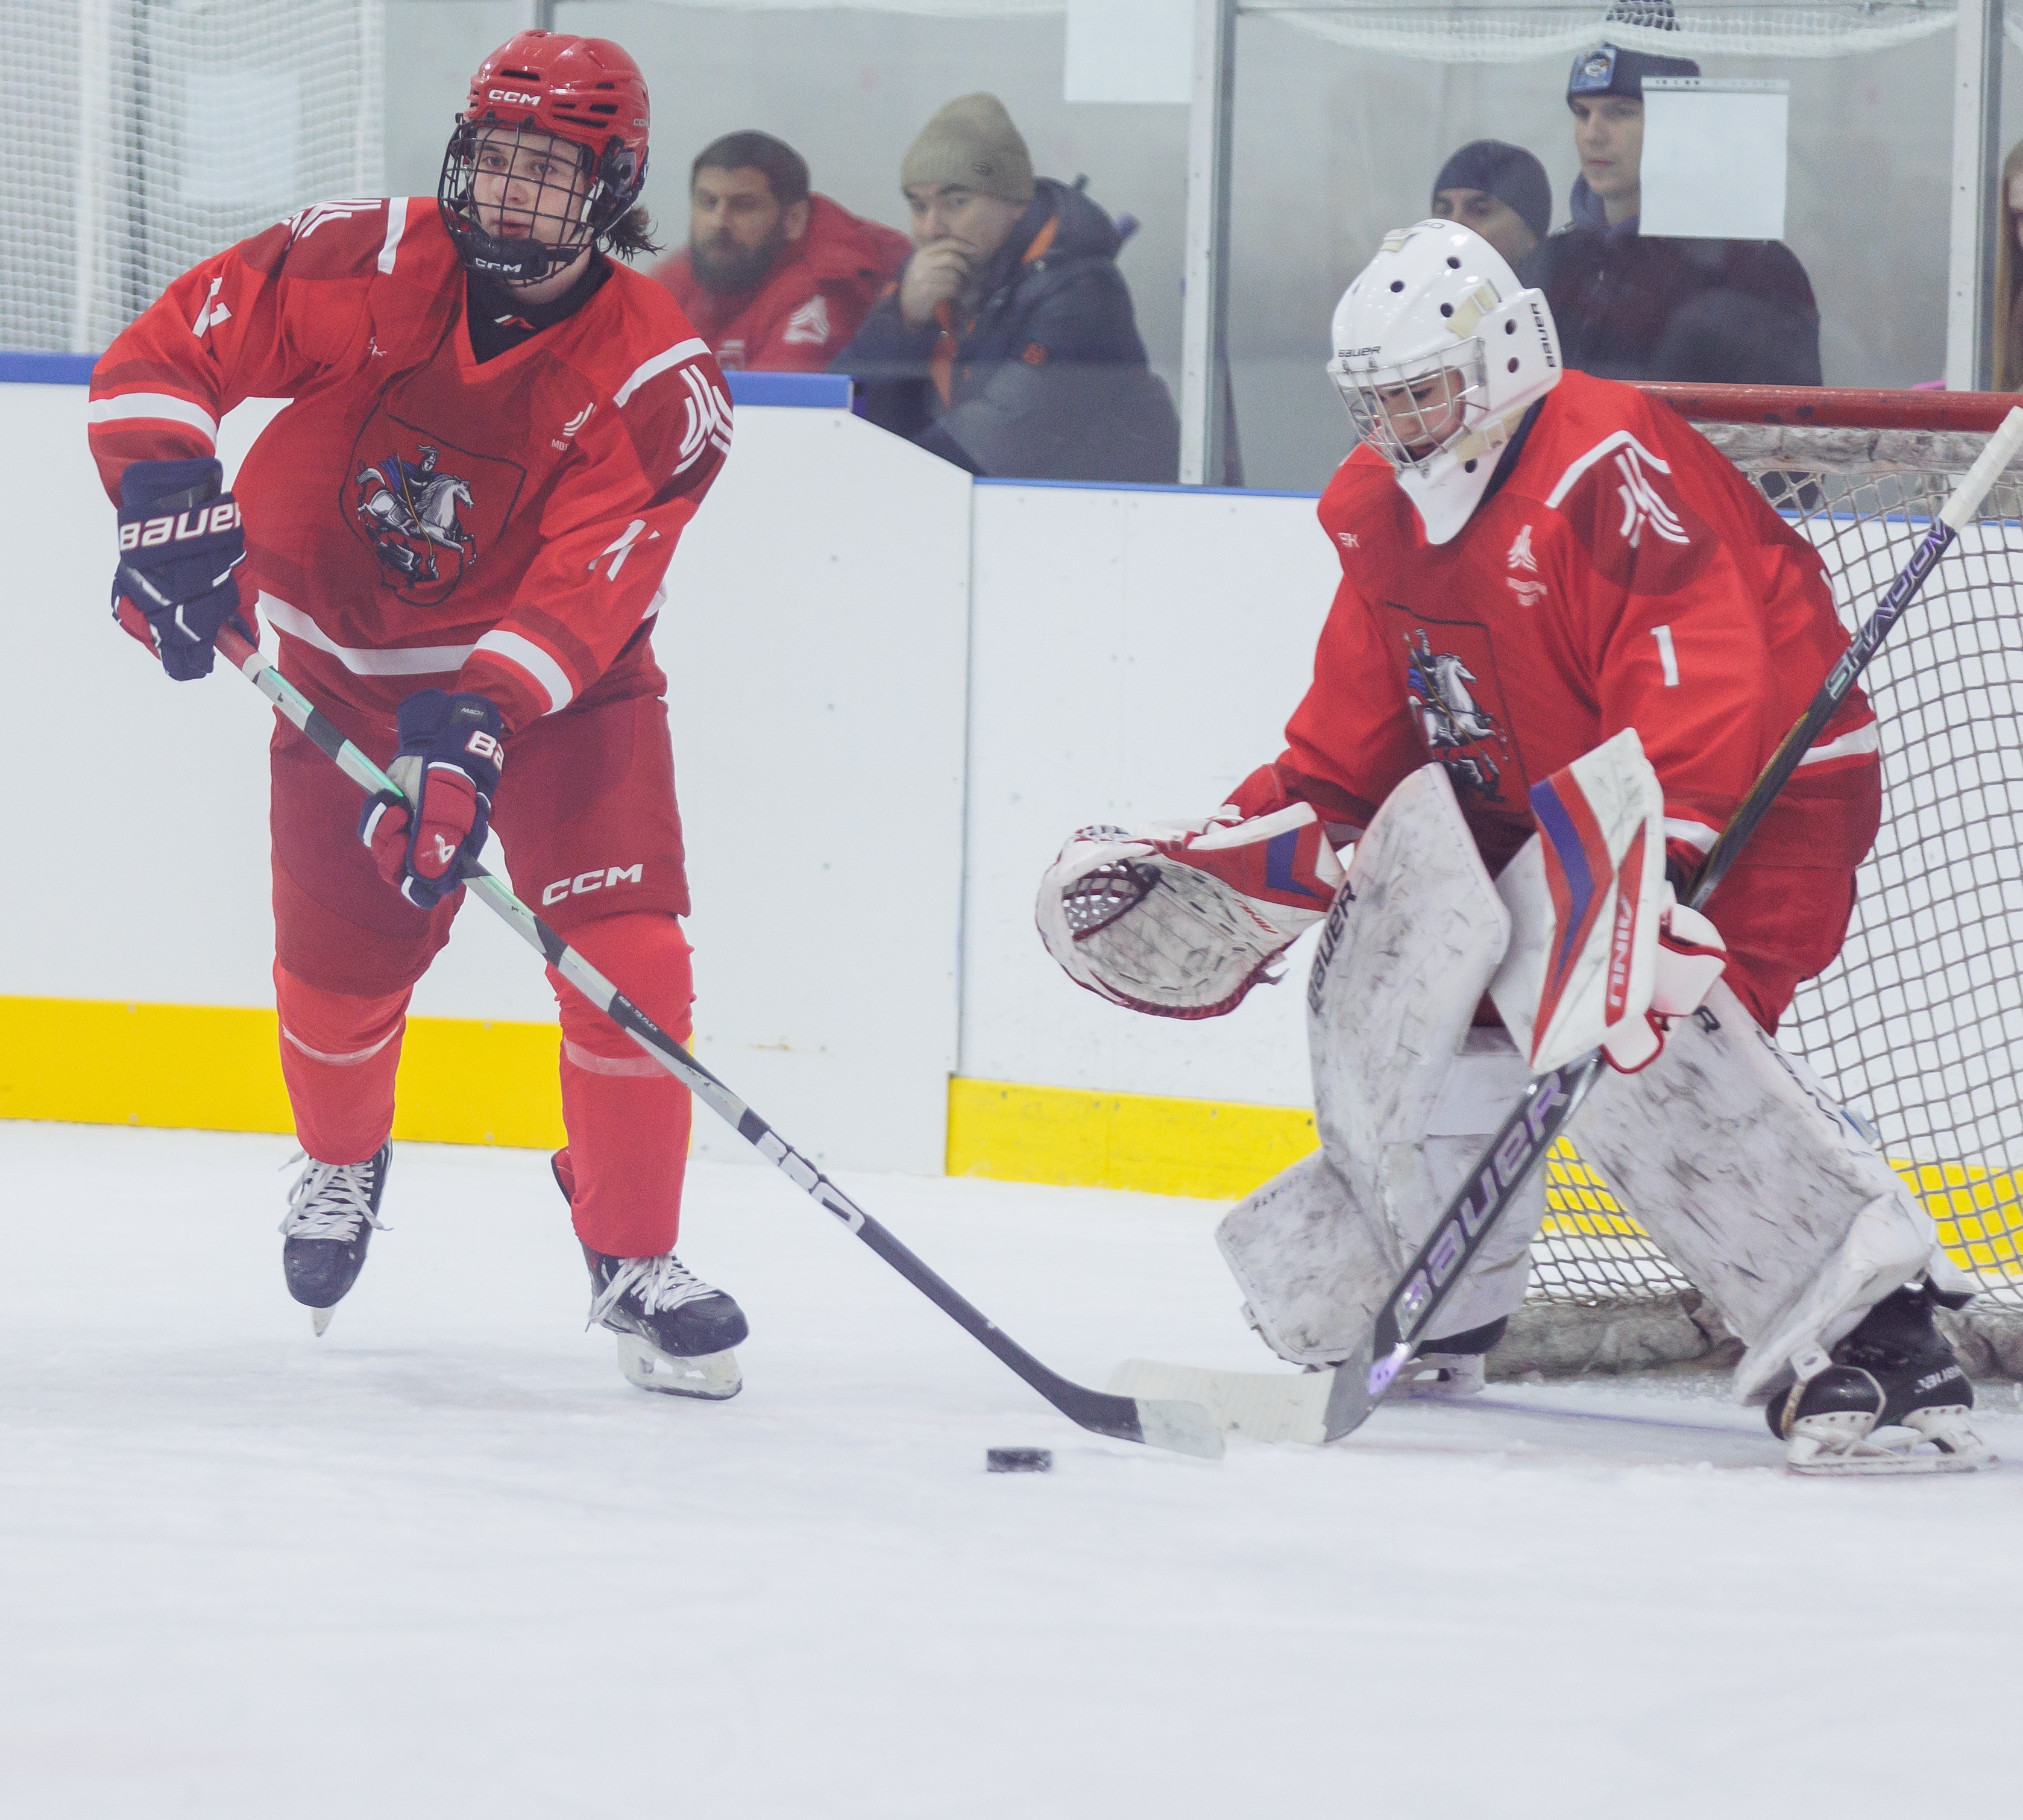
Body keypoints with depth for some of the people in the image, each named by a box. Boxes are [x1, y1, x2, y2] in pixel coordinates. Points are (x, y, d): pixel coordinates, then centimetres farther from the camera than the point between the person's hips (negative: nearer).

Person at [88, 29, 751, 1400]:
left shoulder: (659, 383, -20)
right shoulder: (363, 269, -16)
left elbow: (582, 595, -28)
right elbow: (164, 352, -11)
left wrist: (474, 728, -40)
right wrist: (169, 495, -28)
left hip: (558, 676, -1)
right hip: (347, 657, 1)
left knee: (627, 950, -16)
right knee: (339, 962, 3)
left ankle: (634, 1258, -1)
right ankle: (344, 1159, 38)